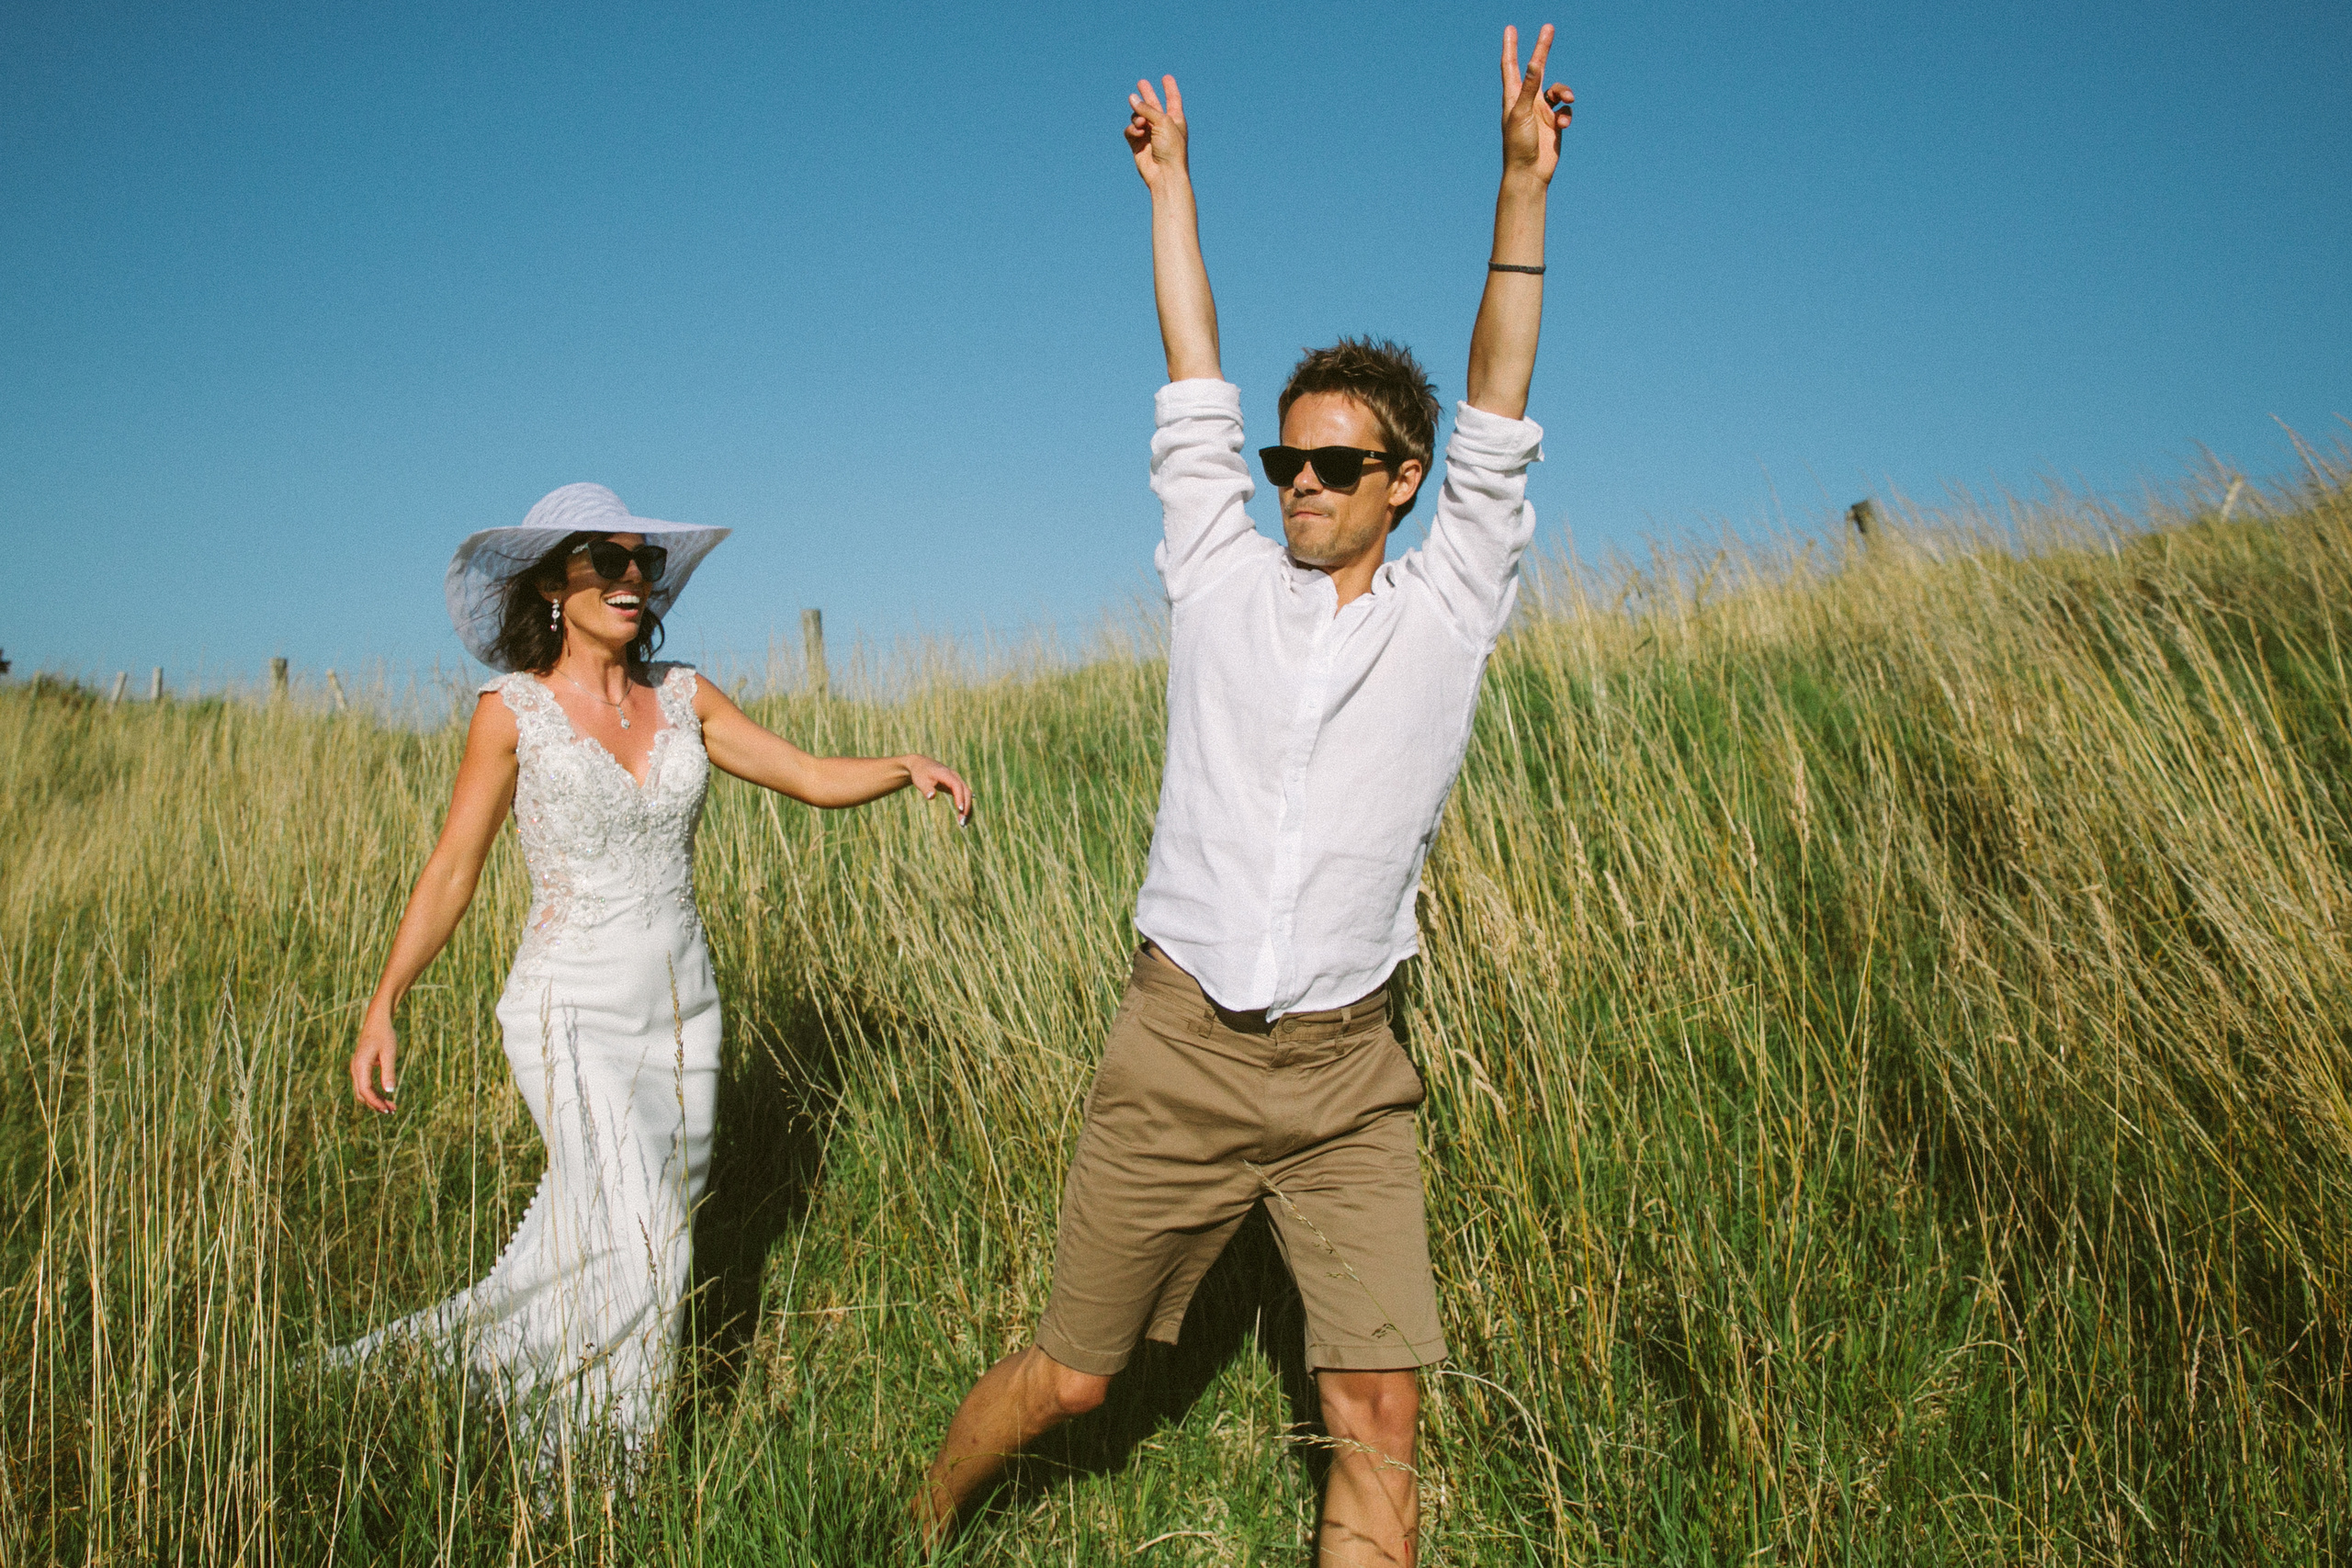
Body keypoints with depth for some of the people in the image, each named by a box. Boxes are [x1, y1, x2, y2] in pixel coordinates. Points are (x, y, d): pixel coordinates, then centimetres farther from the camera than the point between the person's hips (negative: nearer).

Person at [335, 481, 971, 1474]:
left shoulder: (682, 697, 4)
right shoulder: (513, 710, -6)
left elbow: (813, 777, 4)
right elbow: (451, 870, -5)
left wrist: (907, 768, -15)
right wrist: (382, 1007, -13)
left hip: (682, 1011, 5)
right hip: (574, 1016, -5)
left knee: (595, 1238, 14)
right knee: (639, 1249, -13)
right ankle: (581, 1471, 9)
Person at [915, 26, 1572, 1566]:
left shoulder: (1448, 613, 3)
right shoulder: (1222, 581, 4)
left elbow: (1497, 417, -3)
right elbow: (1193, 392, 10)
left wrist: (1524, 184, -8)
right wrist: (1173, 185, 17)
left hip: (1348, 1080, 0)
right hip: (1178, 1048, 0)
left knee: (1381, 1413, -7)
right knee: (1070, 1375, 11)